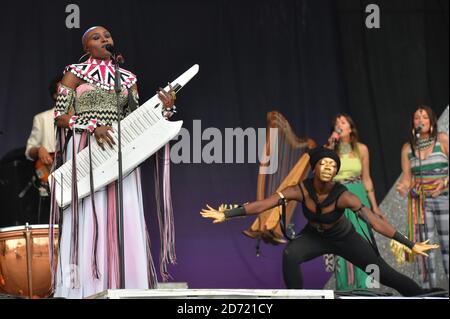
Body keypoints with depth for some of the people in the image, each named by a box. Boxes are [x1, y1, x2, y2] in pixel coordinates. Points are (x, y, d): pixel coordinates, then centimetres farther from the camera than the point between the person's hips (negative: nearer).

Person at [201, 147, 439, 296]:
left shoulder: (343, 196, -36)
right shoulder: (300, 190, -31)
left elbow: (374, 220, -37)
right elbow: (262, 205, -29)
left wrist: (410, 245, -39)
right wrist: (226, 215, -32)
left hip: (344, 238, -1)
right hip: (314, 237, 1)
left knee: (384, 273, -3)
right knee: (290, 254, -31)